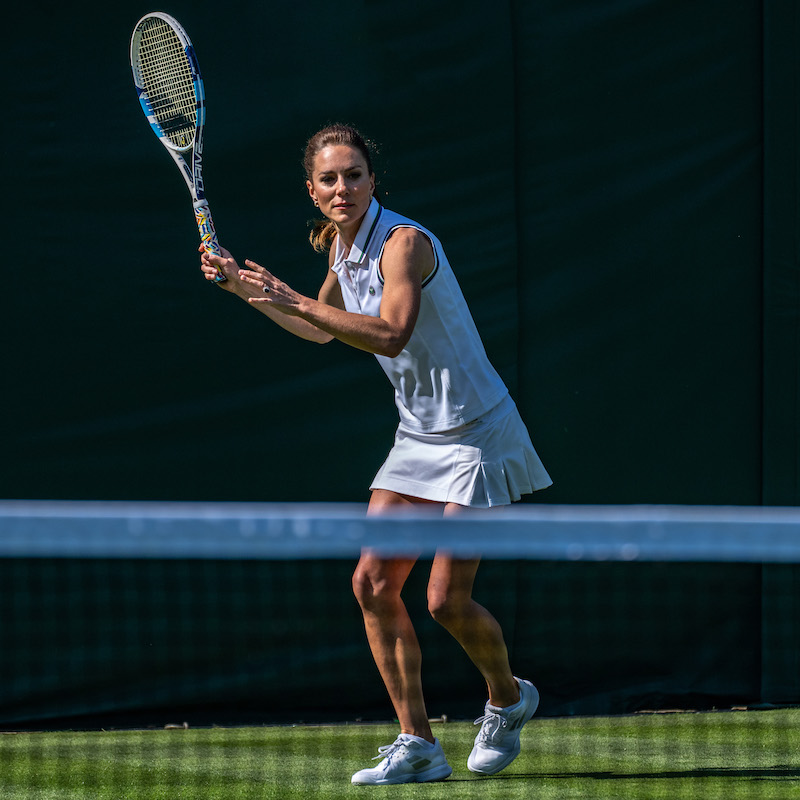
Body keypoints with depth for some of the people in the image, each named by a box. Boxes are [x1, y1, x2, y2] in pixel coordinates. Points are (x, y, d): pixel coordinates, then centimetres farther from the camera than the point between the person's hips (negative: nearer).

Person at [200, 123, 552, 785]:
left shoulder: (404, 242, -20)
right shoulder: (343, 247, 6)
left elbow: (390, 333, -35)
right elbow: (323, 330, 25)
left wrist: (297, 300, -36)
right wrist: (246, 289, 18)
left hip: (476, 433, -8)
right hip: (419, 436, 8)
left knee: (447, 601, -9)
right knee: (373, 583, -4)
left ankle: (508, 698, 22)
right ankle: (418, 746, 3)